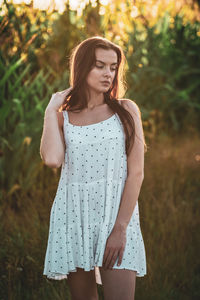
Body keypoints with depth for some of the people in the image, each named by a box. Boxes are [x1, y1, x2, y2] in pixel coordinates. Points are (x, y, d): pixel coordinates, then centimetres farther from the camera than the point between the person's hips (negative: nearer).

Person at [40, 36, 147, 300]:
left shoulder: (126, 110, 4)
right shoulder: (63, 117, 8)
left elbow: (136, 172, -3)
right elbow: (52, 159, -13)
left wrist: (120, 228, -12)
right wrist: (51, 109, -2)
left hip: (116, 211, -2)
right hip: (73, 215, 2)